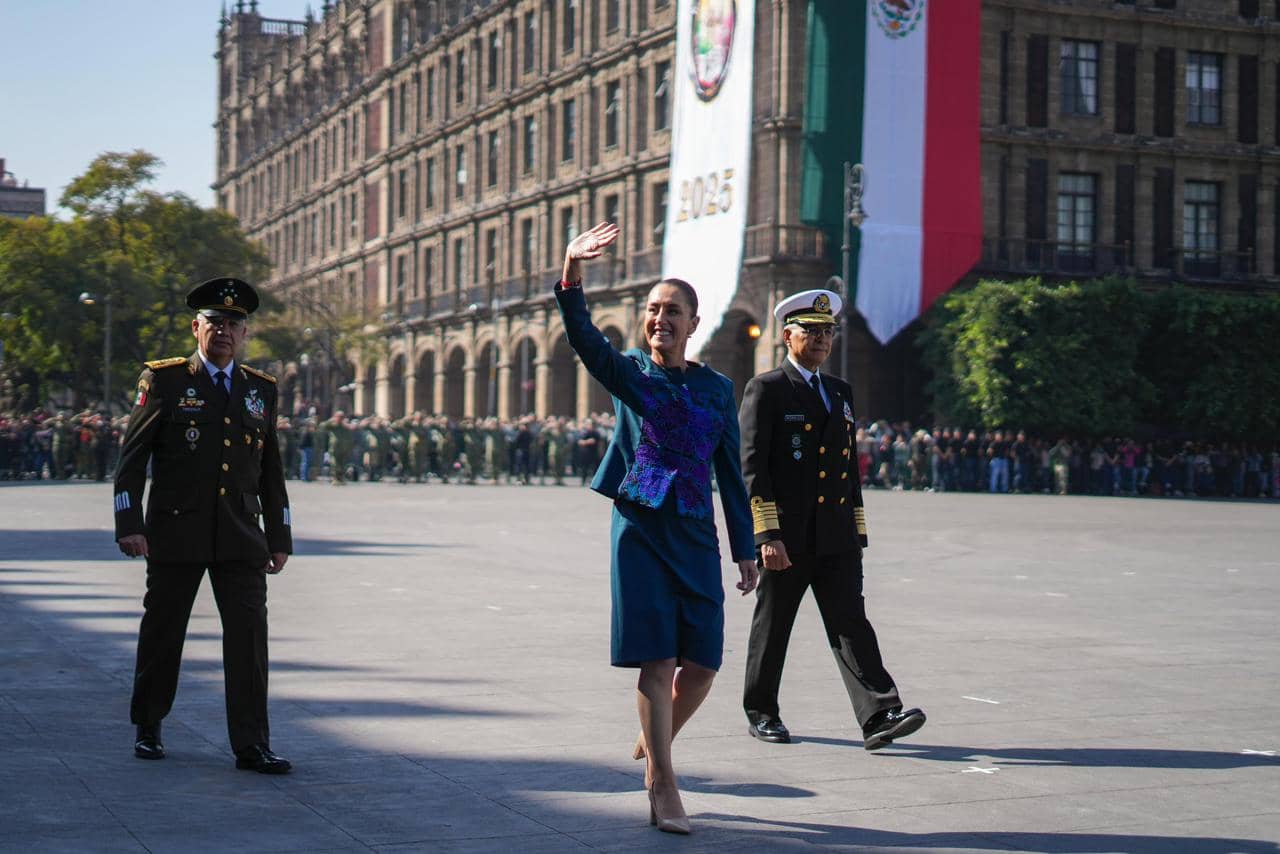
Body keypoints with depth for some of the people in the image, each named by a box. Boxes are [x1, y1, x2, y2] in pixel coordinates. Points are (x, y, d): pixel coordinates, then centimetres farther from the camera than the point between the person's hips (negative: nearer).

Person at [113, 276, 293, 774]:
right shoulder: (164, 380, 1)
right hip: (175, 533, -2)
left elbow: (271, 470, 15)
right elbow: (132, 455, -1)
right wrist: (128, 523, -10)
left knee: (250, 636, -5)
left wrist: (279, 537, 12)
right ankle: (148, 729, 27)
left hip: (241, 537, 2)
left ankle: (251, 745, -3)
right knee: (162, 634, 8)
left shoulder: (261, 390, 12)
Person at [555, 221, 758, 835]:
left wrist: (744, 548, 9)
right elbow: (582, 336, -17)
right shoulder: (627, 374, 3)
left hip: (695, 536, 3)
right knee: (658, 660, -7)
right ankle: (662, 784, 3)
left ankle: (653, 744, 30)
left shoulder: (717, 389, 10)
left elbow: (730, 473, 12)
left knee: (702, 663, 2)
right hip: (640, 530, -3)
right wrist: (572, 272, -34)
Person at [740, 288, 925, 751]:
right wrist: (768, 535, -18)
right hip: (786, 538, -5)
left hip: (836, 539, 5)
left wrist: (857, 532, 15)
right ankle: (761, 713, 22)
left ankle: (879, 717, -13)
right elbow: (752, 466, -11)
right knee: (771, 627, 7)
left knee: (851, 624, -4)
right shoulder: (765, 390, -4)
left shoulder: (840, 391, 17)